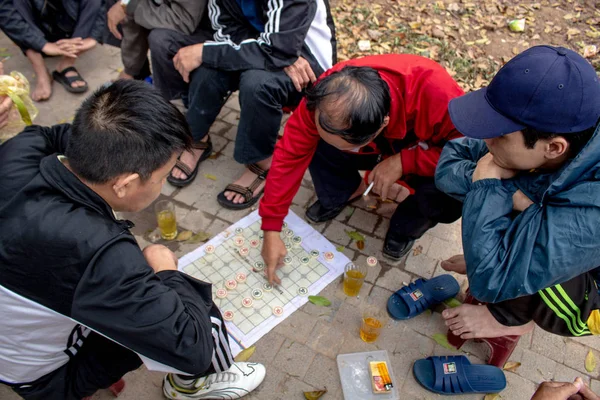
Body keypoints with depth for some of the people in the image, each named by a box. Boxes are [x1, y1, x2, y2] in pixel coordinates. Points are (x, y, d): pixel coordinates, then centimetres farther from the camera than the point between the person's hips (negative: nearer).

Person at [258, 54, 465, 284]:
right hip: (378, 149, 2)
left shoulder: (434, 90, -41)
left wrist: (403, 162, -38)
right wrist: (271, 229, -26)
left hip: (421, 154, -1)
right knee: (313, 142, -26)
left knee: (449, 197, -33)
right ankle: (341, 194, 4)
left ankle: (407, 227, 1)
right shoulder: (328, 94, -32)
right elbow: (290, 154, -26)